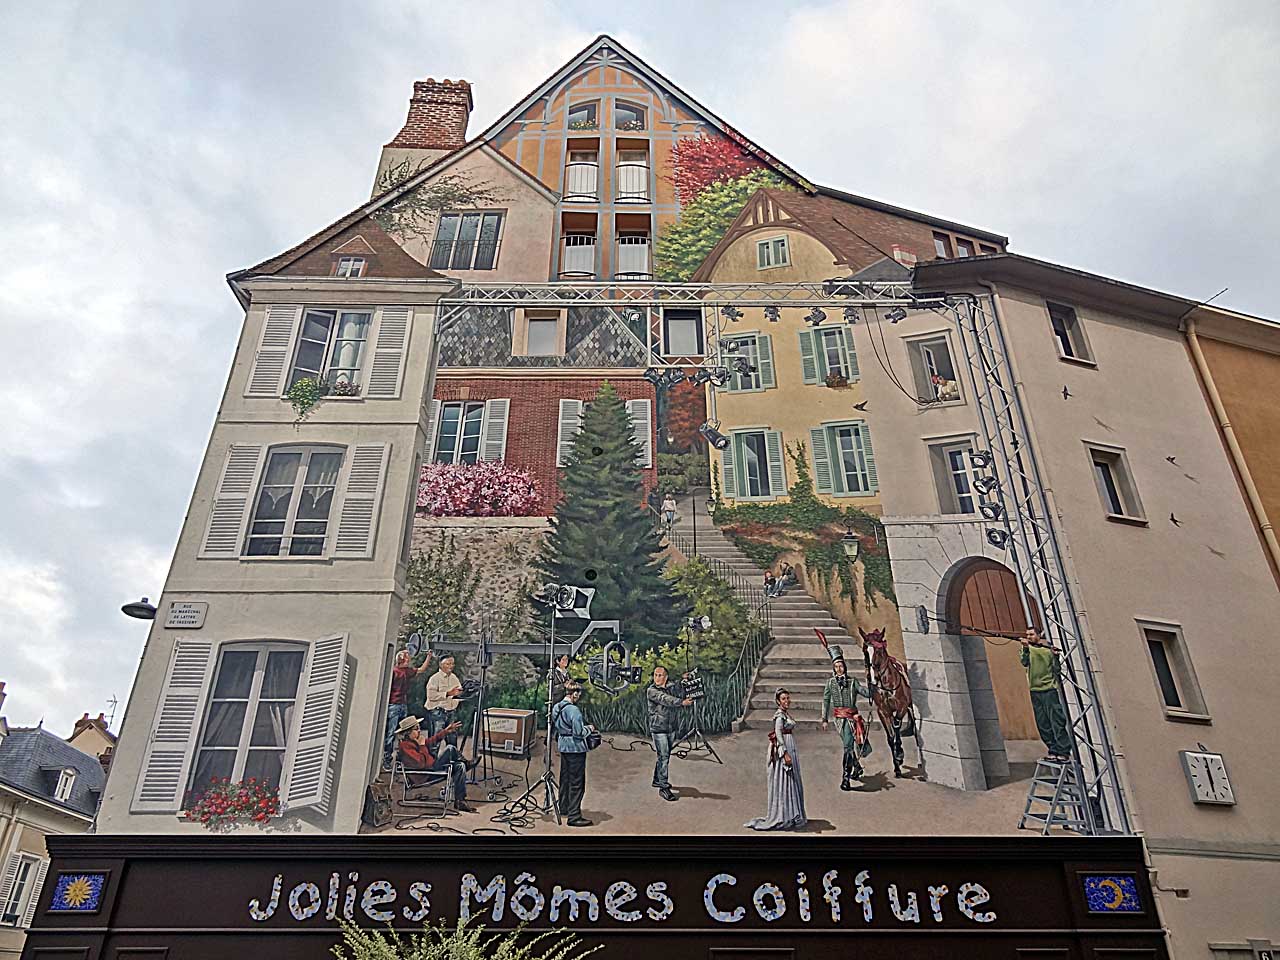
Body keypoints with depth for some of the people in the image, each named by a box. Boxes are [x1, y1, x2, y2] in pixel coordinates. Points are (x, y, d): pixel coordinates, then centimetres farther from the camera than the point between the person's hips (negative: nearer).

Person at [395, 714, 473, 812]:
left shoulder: (415, 741, 8)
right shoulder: (405, 746, -23)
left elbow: (432, 740, 23)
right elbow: (422, 763, -28)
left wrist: (446, 731, 20)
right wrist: (422, 746, -23)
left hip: (433, 763, 10)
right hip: (430, 769, -10)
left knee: (460, 766, 2)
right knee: (450, 748, -12)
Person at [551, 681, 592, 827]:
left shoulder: (556, 708, 6)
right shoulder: (574, 710, -21)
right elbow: (579, 732, -21)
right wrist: (588, 728, -3)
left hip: (563, 747, 9)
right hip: (576, 749, -9)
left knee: (565, 778, 21)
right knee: (577, 782, -4)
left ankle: (564, 808, 34)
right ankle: (574, 816, -3)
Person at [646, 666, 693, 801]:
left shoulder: (671, 687, 9)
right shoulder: (651, 691, -10)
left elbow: (680, 696, -2)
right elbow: (665, 700, -22)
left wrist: (682, 683, -13)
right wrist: (682, 702, -31)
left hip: (671, 728, 6)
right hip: (658, 729, -6)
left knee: (665, 756, 15)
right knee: (663, 757, -10)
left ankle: (657, 780, 32)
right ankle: (664, 788, -8)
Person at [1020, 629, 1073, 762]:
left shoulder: (1049, 649, 6)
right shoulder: (1027, 649, 8)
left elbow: (1057, 670, 6)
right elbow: (1025, 662, -12)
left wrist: (1056, 656, -11)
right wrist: (1026, 648, -29)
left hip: (1049, 689, -3)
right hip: (1035, 691, 3)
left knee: (1057, 722, -7)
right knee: (1043, 725, 4)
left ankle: (1063, 752, -6)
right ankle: (1053, 751, 11)